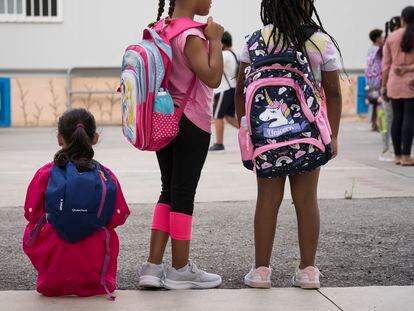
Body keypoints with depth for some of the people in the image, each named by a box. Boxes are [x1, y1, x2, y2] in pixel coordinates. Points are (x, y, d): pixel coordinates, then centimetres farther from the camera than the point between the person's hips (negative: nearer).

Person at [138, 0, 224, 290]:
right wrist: (216, 40, -16)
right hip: (191, 123, -8)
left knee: (169, 191, 12)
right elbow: (213, 78, -24)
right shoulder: (192, 36, -17)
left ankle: (153, 267, 9)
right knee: (184, 194, -1)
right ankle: (180, 271, 7)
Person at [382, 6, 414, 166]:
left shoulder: (392, 37, 6)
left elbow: (386, 64, 7)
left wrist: (384, 85, 13)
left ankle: (398, 155, 13)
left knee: (397, 119, 9)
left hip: (394, 82, 4)